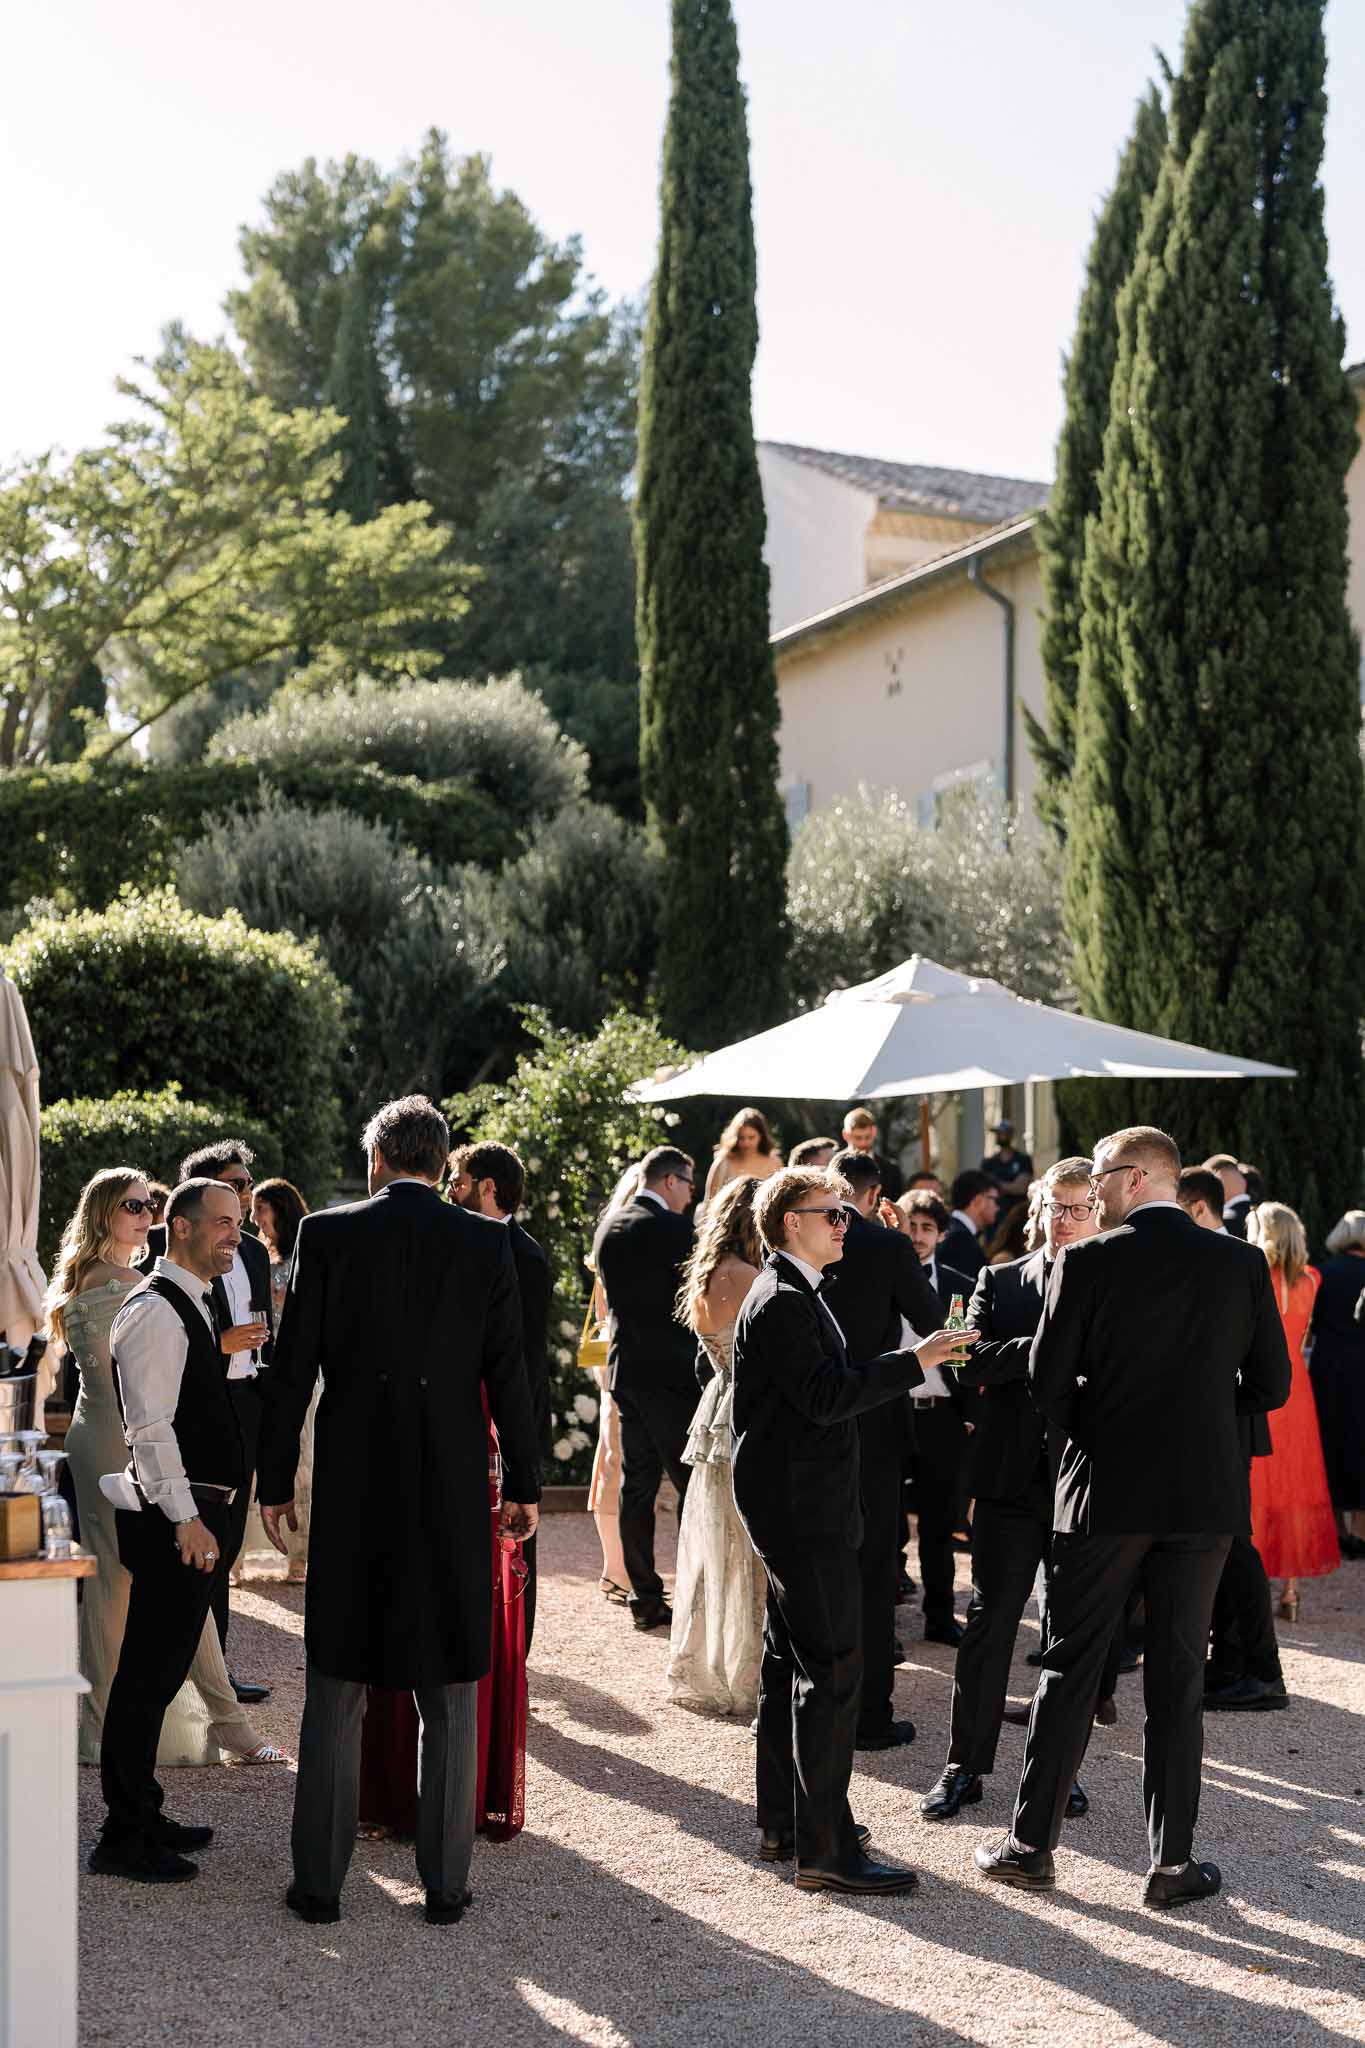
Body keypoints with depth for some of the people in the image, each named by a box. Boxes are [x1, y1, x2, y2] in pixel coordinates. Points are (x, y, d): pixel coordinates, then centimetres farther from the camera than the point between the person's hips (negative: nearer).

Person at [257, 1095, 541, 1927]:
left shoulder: (327, 1234, -3)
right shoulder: (486, 1243, -2)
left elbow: (294, 1369, -2)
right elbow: (507, 1373, -1)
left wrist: (277, 1482, 6)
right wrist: (525, 1485, 8)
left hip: (352, 1488, 0)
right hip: (453, 1490, 0)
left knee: (336, 1689, 9)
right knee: (451, 1691, 9)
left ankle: (321, 1882, 14)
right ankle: (446, 1881, 13)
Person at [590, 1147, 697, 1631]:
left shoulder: (607, 1227, 9)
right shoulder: (672, 1228, -13)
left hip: (625, 1368, 7)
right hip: (670, 1370, -7)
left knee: (636, 1486, 8)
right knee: (692, 1484, -1)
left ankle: (645, 1598, 11)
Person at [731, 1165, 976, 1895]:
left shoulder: (791, 1295, 17)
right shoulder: (782, 1301, -16)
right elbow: (824, 1397, -24)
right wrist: (912, 1363, -22)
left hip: (792, 1508, 11)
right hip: (802, 1509, -11)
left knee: (791, 1664, 16)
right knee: (832, 1671, -10)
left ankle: (783, 1824, 25)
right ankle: (824, 1849, -7)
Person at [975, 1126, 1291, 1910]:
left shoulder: (1086, 1263, -9)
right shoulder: (1241, 1264, 0)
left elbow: (1047, 1381, -7)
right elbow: (1270, 1386, 4)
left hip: (1106, 1491, -2)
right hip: (1204, 1492, 2)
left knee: (1070, 1668, 8)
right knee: (1179, 1677, 9)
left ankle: (1032, 1844, 14)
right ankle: (1173, 1862, 11)